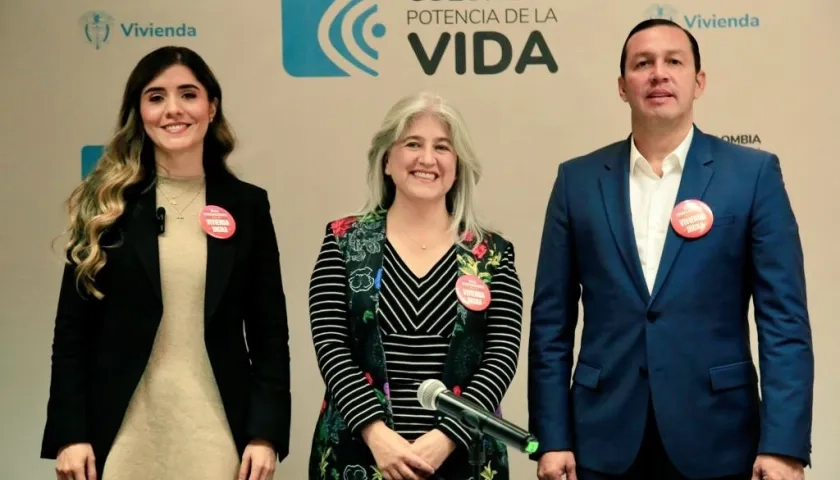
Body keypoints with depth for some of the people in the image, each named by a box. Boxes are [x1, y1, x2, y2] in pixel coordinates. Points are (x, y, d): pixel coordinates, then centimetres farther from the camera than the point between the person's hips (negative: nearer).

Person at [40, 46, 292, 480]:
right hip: (121, 432, 0)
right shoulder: (104, 203, 2)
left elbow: (269, 333, 3)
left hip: (217, 433, 0)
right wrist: (70, 434, -6)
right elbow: (73, 330, 1)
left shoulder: (248, 205, 3)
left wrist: (265, 433, -5)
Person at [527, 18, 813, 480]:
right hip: (604, 440, 1)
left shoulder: (753, 173, -1)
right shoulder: (578, 180, 3)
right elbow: (551, 321, 3)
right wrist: (552, 437, -1)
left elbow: (784, 318, -4)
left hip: (716, 438, -1)